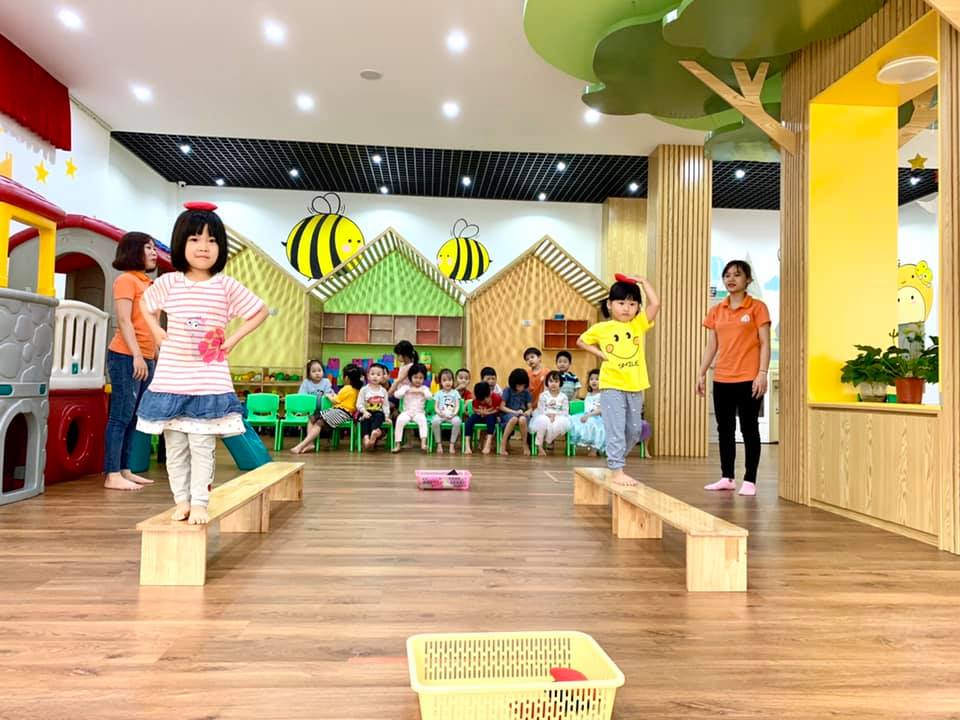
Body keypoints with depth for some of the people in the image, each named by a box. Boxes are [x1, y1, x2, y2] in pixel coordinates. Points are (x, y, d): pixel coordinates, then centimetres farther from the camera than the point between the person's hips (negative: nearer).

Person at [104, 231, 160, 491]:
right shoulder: (126, 279, -5)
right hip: (126, 357, -8)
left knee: (133, 418, 9)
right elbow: (124, 320, -13)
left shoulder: (147, 283, 19)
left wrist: (157, 355, 15)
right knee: (121, 417, -7)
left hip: (145, 358, 8)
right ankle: (112, 475, -4)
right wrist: (137, 355, -20)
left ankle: (124, 470, 15)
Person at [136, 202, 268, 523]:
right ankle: (182, 500, 20)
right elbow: (145, 304, 22)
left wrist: (233, 339, -2)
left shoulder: (227, 286, -4)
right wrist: (157, 332, 6)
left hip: (210, 382, -2)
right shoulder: (168, 282, 2)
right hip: (171, 380, 2)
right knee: (175, 445, 9)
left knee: (202, 445, -1)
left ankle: (199, 503, 9)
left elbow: (261, 311, 6)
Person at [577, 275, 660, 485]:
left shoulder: (638, 325, 3)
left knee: (634, 431, 14)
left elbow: (655, 304, -8)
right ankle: (616, 471, 2)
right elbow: (581, 341, 11)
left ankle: (615, 461, 33)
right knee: (616, 430, -4)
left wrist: (643, 282, -1)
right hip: (612, 387, -4)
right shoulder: (601, 328, -2)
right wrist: (600, 354, -1)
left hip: (635, 387, 4)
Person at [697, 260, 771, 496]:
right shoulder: (716, 311, 11)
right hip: (721, 379, 5)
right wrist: (701, 373, 7)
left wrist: (762, 373, -13)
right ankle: (727, 477, 18)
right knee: (724, 429, 8)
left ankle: (749, 481, 8)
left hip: (749, 379, -4)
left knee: (749, 429, 1)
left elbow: (765, 344, -5)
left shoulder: (757, 307, -1)